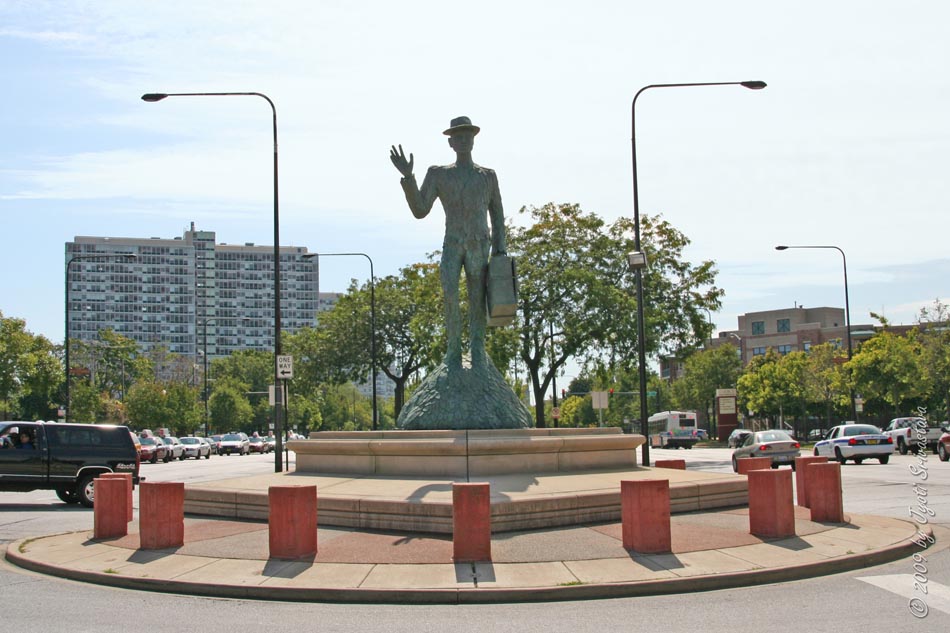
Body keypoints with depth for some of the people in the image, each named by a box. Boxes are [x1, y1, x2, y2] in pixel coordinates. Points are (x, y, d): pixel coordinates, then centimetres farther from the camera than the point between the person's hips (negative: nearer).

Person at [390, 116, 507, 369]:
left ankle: (478, 356, 0)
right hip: (452, 245, -1)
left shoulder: (488, 176, 16)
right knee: (450, 293, -21)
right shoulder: (438, 175, 13)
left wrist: (500, 251, 5)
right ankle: (454, 351, -12)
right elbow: (420, 211, 2)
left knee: (478, 301, -4)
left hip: (480, 246, 1)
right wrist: (407, 177, -10)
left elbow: (498, 218, 17)